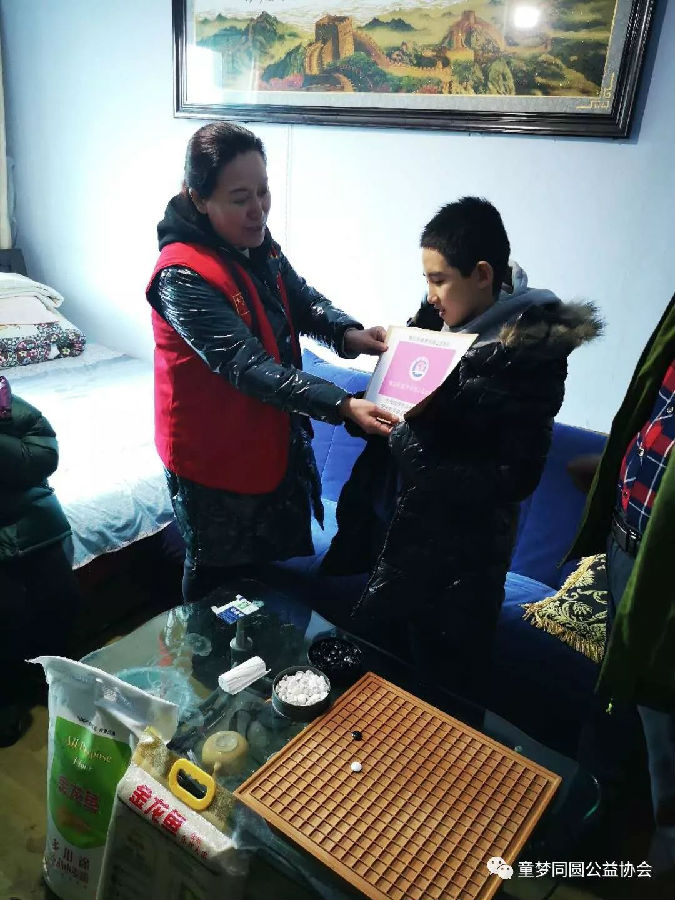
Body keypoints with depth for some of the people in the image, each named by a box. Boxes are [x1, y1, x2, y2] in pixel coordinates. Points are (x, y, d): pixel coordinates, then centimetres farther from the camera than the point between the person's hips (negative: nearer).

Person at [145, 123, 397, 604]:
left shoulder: (258, 244, -1)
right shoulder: (182, 277, -26)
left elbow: (302, 299, 6)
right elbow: (249, 368, -32)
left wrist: (347, 333, -16)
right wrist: (342, 405, -39)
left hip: (277, 441, 8)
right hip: (218, 457, -8)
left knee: (292, 564, 24)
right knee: (224, 586, 13)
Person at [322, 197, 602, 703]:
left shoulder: (532, 352, -18)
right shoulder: (438, 319, 0)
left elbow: (518, 475, -18)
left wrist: (421, 456, -23)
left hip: (454, 553, -6)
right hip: (390, 528, 7)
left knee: (442, 692, 14)